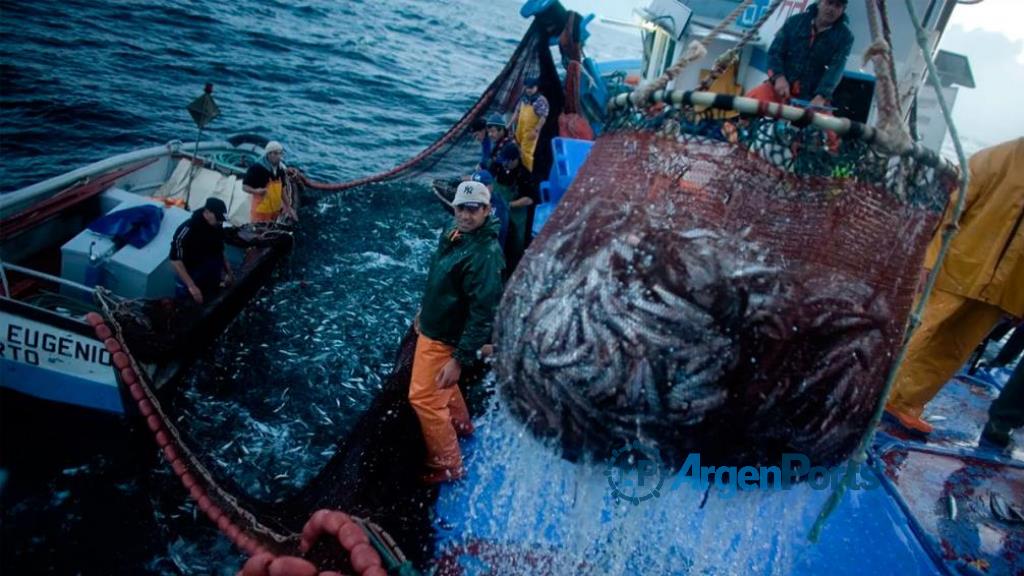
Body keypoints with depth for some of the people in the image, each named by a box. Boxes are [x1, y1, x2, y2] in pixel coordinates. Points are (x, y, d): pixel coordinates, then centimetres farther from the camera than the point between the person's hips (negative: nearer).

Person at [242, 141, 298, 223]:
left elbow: (283, 189, 15)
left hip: (275, 211, 7)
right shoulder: (256, 168, -15)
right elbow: (245, 186, -12)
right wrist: (256, 191, -33)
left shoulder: (280, 169, 6)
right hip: (260, 212, -7)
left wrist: (288, 207, 12)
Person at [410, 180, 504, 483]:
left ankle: (448, 465, 15)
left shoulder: (485, 254, -30)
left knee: (424, 399, -1)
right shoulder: (452, 233, -2)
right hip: (432, 328, 9)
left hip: (447, 339, -9)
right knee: (441, 386, 28)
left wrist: (460, 359, -30)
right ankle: (460, 423, 54)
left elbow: (484, 314, -30)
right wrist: (423, 311, 24)